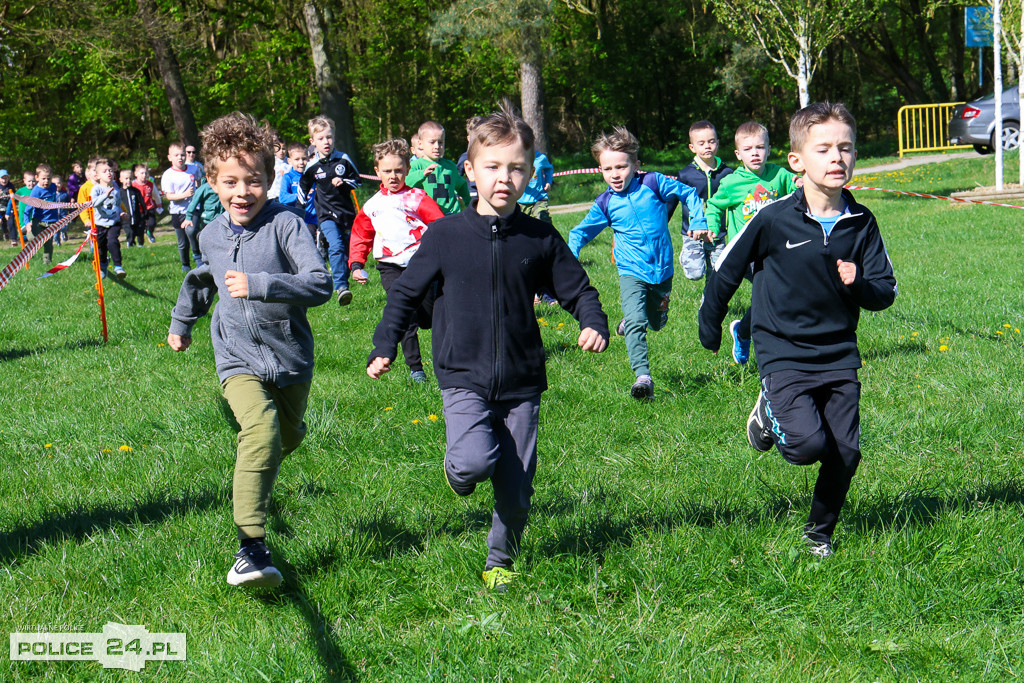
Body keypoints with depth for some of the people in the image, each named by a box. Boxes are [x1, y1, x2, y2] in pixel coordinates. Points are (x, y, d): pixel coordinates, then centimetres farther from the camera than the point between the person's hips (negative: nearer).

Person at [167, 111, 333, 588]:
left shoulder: (285, 225, -14)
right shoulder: (212, 236, 3)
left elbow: (320, 284, -25)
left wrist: (259, 285, -34)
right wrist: (181, 321, 37)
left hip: (290, 356, 0)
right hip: (239, 357, 1)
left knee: (288, 438, 20)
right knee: (260, 430, -24)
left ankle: (256, 474, 58)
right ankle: (251, 546, -27)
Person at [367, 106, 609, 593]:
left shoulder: (540, 239, 2)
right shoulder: (446, 234, -2)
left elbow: (578, 290, 11)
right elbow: (406, 293, 8)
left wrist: (594, 324, -8)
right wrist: (384, 348, 2)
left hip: (522, 384, 2)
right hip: (463, 379, -2)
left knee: (516, 489, 5)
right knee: (475, 460, -26)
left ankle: (500, 561, 31)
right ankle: (456, 469, 11)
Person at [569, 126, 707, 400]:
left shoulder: (653, 183, -6)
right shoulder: (605, 203, -2)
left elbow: (688, 193, 8)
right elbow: (580, 231, 12)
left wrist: (698, 222, -2)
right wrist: (570, 256, -5)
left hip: (662, 269, 1)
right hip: (631, 272, -1)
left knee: (656, 323, 18)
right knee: (636, 323, -22)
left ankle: (631, 318, 51)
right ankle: (643, 377, -24)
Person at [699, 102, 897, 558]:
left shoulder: (861, 223, 0)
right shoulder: (774, 219, -12)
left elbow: (885, 292, 6)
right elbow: (726, 270, 1)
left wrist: (860, 285, -16)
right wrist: (709, 326, 10)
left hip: (839, 354, 4)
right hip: (783, 353, -4)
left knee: (846, 453, 3)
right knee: (808, 443, -20)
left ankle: (819, 533, 28)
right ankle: (770, 414, 15)